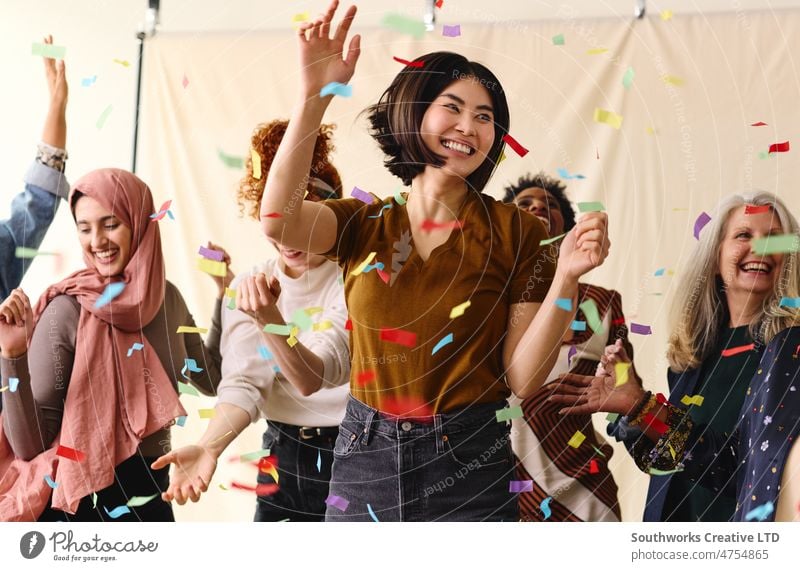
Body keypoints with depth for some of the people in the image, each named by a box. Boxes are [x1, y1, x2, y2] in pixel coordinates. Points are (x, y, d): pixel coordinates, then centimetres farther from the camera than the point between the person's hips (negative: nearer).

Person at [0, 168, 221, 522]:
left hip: (151, 495, 5)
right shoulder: (66, 312, -16)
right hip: (80, 505, -4)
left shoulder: (166, 298, -2)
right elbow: (29, 446, -17)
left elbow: (211, 381, 13)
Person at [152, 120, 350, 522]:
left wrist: (269, 319, -41)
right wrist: (208, 447, -29)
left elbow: (312, 378, -25)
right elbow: (243, 382, -11)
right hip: (283, 460, 3)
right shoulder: (247, 289, 0)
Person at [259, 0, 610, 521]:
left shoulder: (515, 232, -4)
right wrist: (315, 96, -23)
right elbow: (278, 221, -19)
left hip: (469, 465, -2)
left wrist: (565, 278, -21)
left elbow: (521, 379, -8)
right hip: (365, 461, 2)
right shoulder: (364, 224, 2)